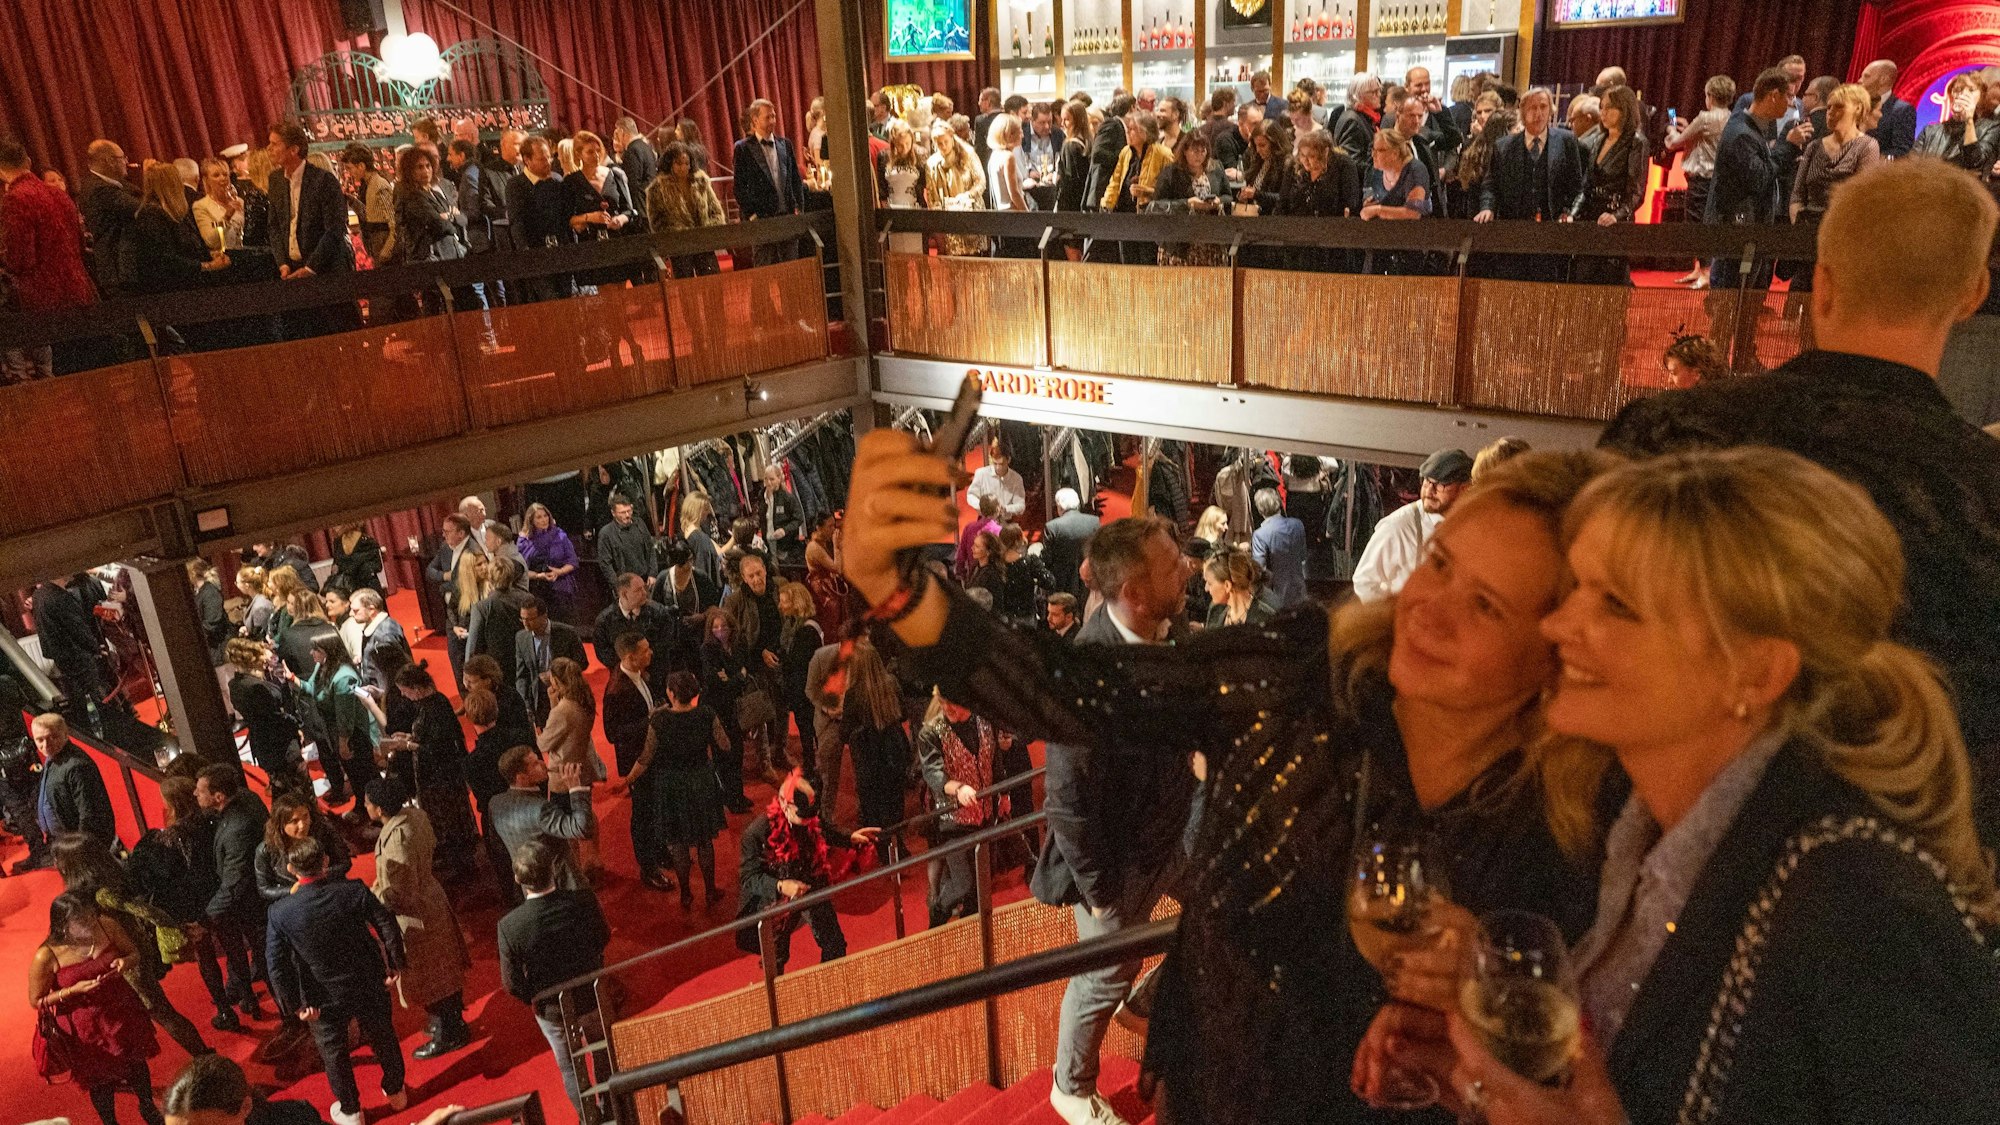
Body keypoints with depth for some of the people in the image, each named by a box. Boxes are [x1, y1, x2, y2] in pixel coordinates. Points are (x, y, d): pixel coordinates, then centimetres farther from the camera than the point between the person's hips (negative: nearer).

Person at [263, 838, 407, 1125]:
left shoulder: (280, 912, -18)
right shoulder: (354, 891, -19)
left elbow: (277, 964, -14)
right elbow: (388, 927, -17)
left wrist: (295, 1004, -3)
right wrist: (395, 967, -3)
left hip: (324, 998, -1)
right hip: (368, 985, 1)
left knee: (334, 1051, 22)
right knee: (383, 1038, 23)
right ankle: (396, 1092, 44)